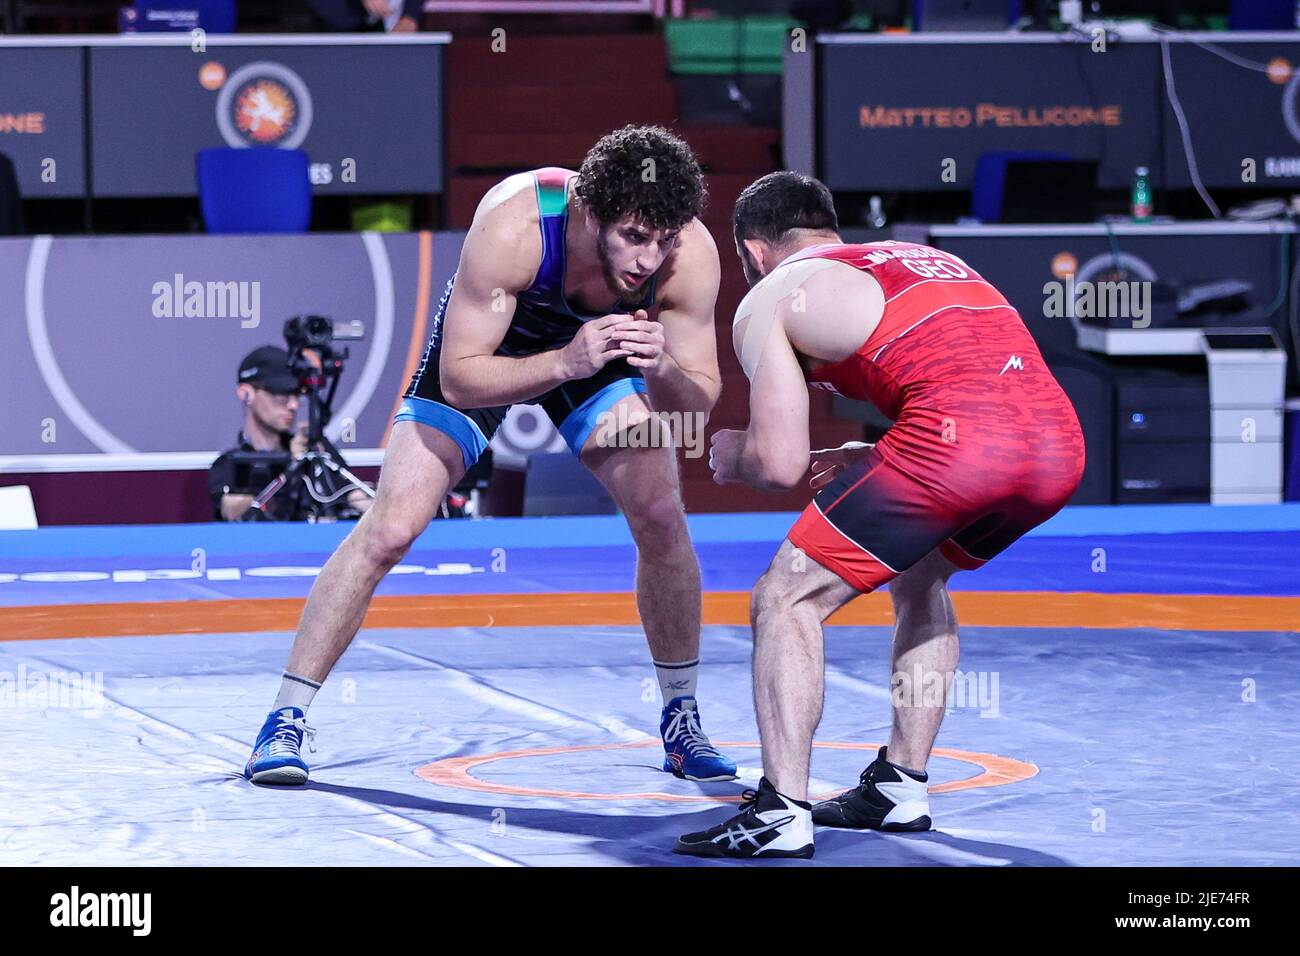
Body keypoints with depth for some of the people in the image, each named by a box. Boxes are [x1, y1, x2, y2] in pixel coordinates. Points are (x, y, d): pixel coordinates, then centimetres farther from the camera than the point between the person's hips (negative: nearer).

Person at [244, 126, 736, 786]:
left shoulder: (691, 254, -32)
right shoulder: (513, 225, -42)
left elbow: (700, 400, -21)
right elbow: (459, 379, -37)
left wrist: (663, 370, -44)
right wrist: (564, 363, -52)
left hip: (602, 340, 3)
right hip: (486, 346, -2)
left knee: (662, 520, -12)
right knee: (390, 529, -13)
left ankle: (682, 722, 7)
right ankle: (286, 720, -3)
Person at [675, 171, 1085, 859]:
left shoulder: (769, 300, 15)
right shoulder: (922, 259, 35)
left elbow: (781, 465, 6)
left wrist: (733, 459, 29)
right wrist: (872, 461, 41)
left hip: (954, 442, -7)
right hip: (1059, 446, 7)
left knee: (786, 601, 6)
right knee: (919, 576, 33)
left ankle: (780, 814, -5)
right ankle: (901, 788, 32)